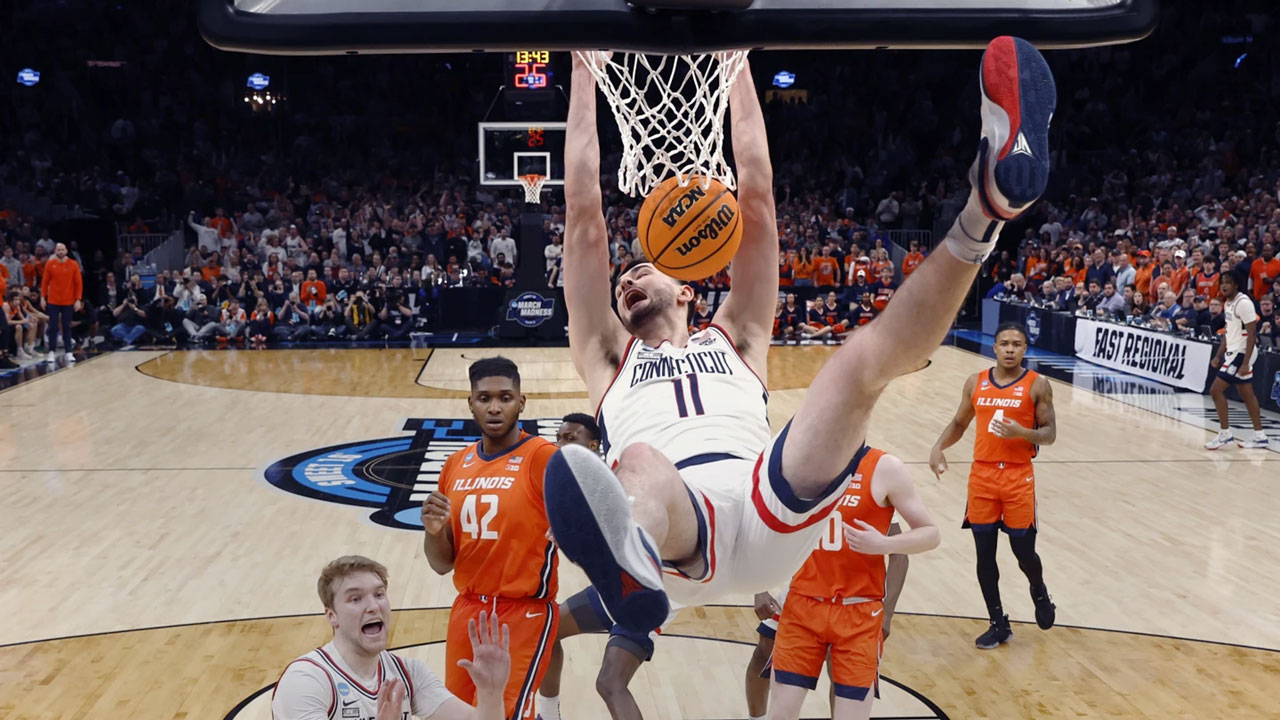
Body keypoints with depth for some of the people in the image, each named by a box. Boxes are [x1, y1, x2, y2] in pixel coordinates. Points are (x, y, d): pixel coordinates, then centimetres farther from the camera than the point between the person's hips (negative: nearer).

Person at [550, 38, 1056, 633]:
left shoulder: (735, 337, 33)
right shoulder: (609, 354, 31)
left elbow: (756, 190, 30)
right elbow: (583, 209, 26)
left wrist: (737, 63, 34)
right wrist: (584, 68, 29)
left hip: (774, 516, 2)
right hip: (672, 526, -1)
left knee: (862, 357, -15)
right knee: (638, 461, -36)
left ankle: (982, 218, -38)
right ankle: (632, 558, -69)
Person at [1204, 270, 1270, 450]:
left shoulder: (1243, 303, -18)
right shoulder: (1228, 303, 10)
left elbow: (1252, 334, -20)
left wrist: (1245, 363, -23)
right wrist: (1218, 356, 14)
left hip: (1241, 353, -9)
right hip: (1233, 352, 9)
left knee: (1216, 390, -10)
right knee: (1246, 394, 13)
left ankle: (1225, 434, -2)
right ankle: (1259, 436, 20)